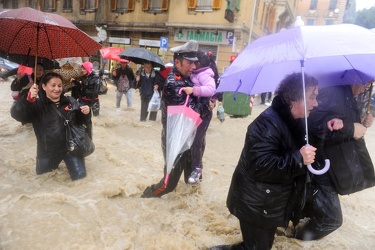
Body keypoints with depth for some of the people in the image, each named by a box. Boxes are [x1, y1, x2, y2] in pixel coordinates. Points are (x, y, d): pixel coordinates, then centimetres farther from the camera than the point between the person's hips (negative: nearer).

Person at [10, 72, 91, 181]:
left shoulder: (70, 102, -3)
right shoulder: (37, 105, -10)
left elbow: (81, 120, 6)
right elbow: (16, 114, -25)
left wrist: (86, 113, -18)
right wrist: (28, 99, -44)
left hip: (71, 147, 0)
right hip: (48, 151, 0)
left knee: (79, 176, 7)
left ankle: (69, 162, 39)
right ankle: (54, 163, 52)